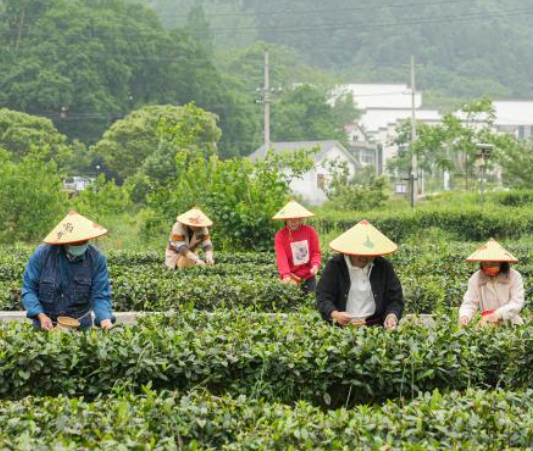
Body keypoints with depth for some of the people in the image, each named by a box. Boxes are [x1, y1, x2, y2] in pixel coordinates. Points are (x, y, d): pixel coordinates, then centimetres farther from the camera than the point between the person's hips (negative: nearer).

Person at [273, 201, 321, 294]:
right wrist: (286, 274, -33)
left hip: (309, 276, 2)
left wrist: (315, 265, -19)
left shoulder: (310, 231, -1)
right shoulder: (280, 235, -7)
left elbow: (316, 252, 2)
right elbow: (281, 257, -17)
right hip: (291, 278, -2)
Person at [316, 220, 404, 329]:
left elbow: (396, 298, 12)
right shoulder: (335, 266, 3)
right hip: (341, 326, -2)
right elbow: (323, 297, -1)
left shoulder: (384, 266, 9)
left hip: (375, 326, 2)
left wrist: (392, 316, -10)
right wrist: (335, 314, -22)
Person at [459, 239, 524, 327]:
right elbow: (470, 303, 1)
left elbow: (517, 302, -9)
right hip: (487, 325, 3)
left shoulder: (514, 277, -2)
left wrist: (499, 313, -26)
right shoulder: (475, 279, 4)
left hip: (511, 325, -3)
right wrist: (465, 316, -23)